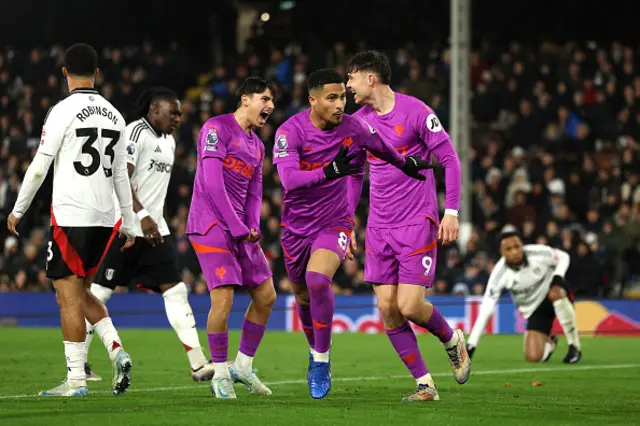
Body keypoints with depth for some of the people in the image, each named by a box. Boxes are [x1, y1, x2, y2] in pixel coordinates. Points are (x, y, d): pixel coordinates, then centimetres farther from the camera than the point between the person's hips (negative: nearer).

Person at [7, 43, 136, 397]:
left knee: (69, 295, -2)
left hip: (70, 215, -6)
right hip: (104, 218, 6)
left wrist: (18, 210, 3)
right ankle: (117, 351, 0)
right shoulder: (114, 116, 11)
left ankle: (76, 379, -3)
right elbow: (121, 175, 15)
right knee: (79, 292, 18)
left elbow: (39, 166, -7)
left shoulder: (63, 111, -8)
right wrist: (129, 225, 20)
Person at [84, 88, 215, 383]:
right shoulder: (136, 132, -11)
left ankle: (199, 364, -6)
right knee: (100, 292, -1)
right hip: (124, 225, -8)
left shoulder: (168, 141, 17)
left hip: (154, 229, 8)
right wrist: (142, 216, -26)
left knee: (175, 290, -2)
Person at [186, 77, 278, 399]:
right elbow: (212, 182, -15)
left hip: (241, 230, 9)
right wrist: (238, 228, -16)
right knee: (223, 298, -15)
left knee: (266, 296, 7)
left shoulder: (257, 146, 19)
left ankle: (243, 366, 20)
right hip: (212, 225, -9)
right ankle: (220, 375, -4)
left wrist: (253, 228, 0)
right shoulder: (217, 128, -7)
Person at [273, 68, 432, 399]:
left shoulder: (354, 128, -11)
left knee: (317, 278, -27)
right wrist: (328, 172, -45)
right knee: (302, 295, 14)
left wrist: (407, 165, 23)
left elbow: (384, 150, 11)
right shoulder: (290, 132, -17)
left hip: (335, 223, -1)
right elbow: (288, 178, -32)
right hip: (296, 225, 1)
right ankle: (315, 350, 44)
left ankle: (321, 359, -13)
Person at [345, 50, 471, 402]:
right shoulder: (360, 119, 8)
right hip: (379, 228, 6)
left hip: (417, 224, -6)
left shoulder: (415, 112, -10)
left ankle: (452, 340, 20)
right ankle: (424, 384, 6)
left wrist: (451, 211, -12)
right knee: (387, 309, -3)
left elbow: (449, 159, -6)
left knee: (410, 306, -12)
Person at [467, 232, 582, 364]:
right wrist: (471, 345, -28)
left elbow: (563, 257, -3)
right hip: (534, 309, 1)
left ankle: (574, 347, -20)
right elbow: (486, 310, -23)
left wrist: (558, 278, -23)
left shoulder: (538, 253, -24)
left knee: (557, 294, -40)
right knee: (533, 357, -14)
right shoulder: (500, 274, -24)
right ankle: (549, 343, 26)